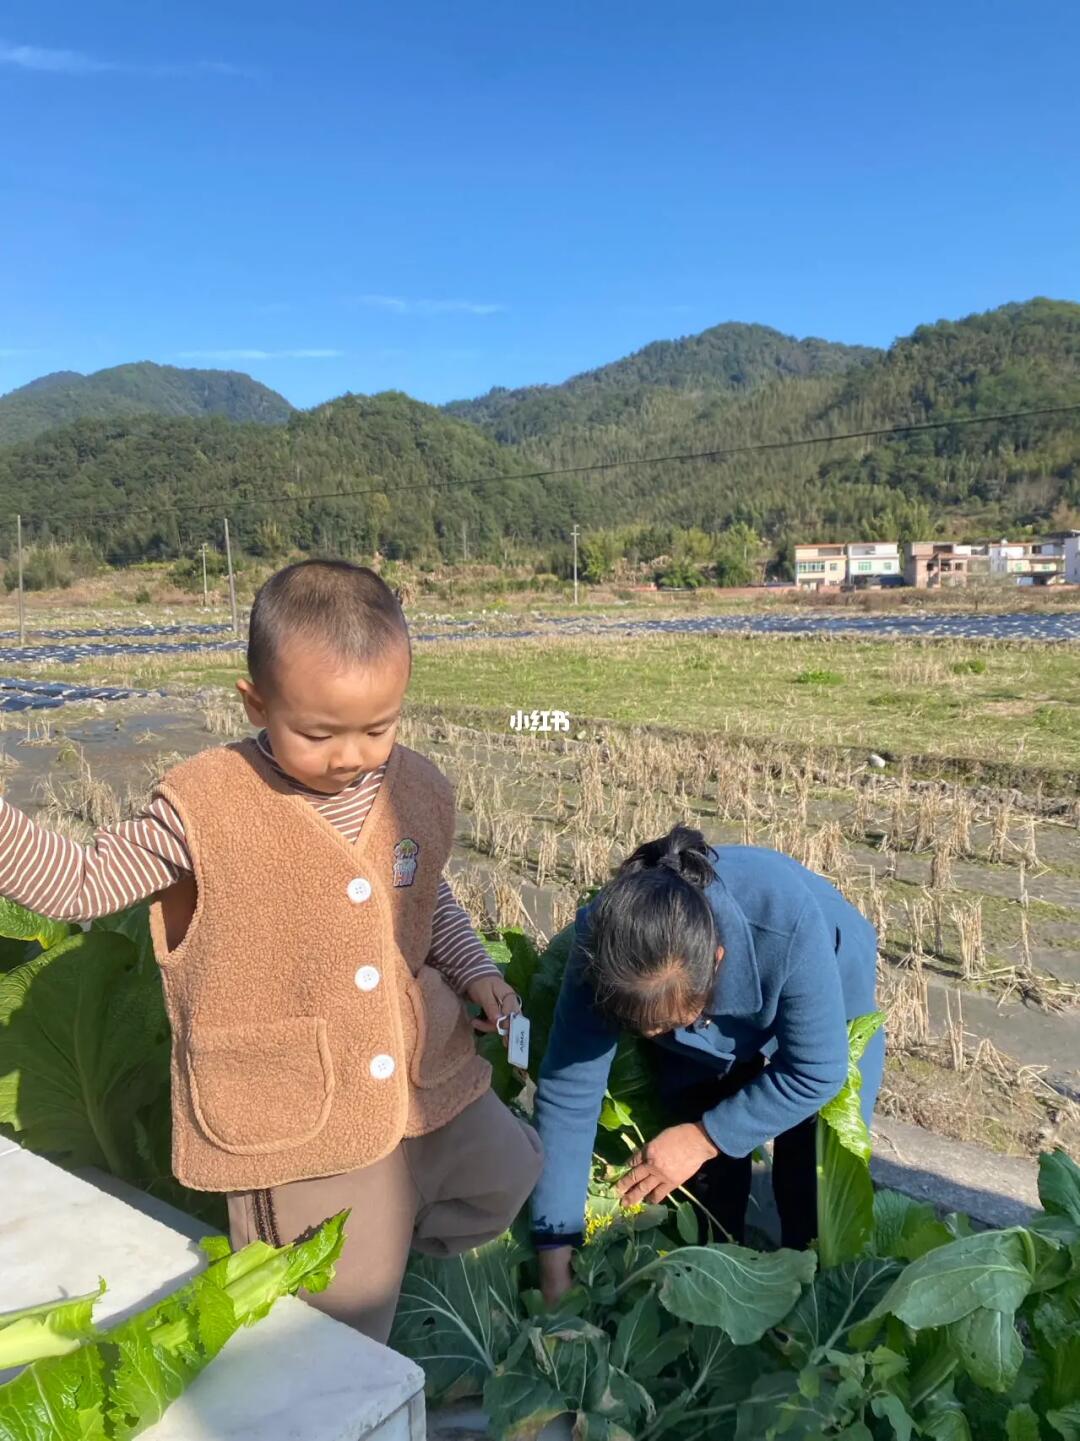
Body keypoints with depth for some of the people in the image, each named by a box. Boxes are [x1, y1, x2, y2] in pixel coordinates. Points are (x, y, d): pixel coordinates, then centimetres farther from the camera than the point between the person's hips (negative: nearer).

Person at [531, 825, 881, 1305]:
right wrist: (555, 1266, -22)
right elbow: (566, 1097, -26)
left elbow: (817, 1072, -28)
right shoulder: (605, 946, -34)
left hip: (826, 1018, -2)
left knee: (819, 1185, -3)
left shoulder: (788, 926, -44)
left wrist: (703, 1138, -26)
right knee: (707, 1179, 3)